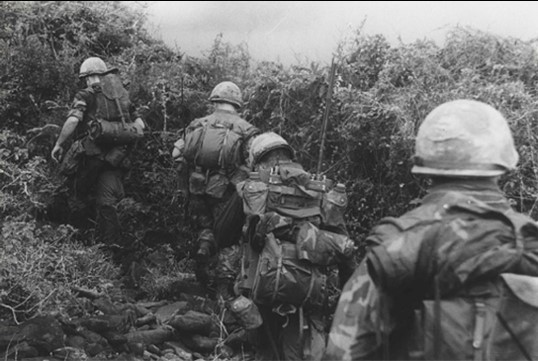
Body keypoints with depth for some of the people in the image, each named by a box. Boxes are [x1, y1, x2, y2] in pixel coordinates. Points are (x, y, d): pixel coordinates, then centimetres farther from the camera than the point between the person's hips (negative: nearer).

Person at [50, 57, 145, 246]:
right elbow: (140, 125, 16)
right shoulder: (123, 95, 15)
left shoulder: (86, 96, -1)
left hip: (90, 154, -5)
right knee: (107, 202, 6)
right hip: (116, 158, 5)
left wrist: (59, 145, -6)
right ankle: (113, 244, 2)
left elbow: (73, 121, -15)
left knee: (78, 196, 12)